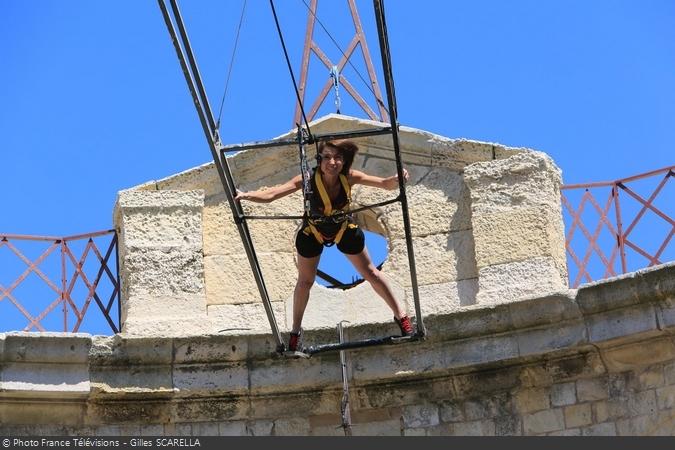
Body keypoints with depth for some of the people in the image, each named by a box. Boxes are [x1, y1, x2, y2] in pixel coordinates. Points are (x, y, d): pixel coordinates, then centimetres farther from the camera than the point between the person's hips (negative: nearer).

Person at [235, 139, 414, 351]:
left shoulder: (349, 177, -31)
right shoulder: (308, 179, -37)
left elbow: (386, 184, -29)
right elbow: (270, 195, -45)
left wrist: (397, 179, -52)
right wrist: (246, 195, -63)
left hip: (345, 230, 1)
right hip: (312, 232, -1)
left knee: (371, 273, 11)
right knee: (305, 281, 11)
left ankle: (400, 315, 30)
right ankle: (296, 331, 32)